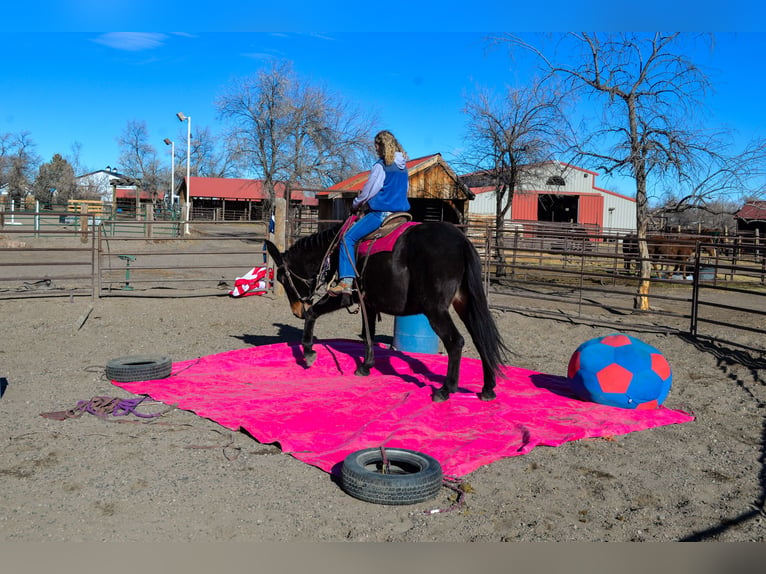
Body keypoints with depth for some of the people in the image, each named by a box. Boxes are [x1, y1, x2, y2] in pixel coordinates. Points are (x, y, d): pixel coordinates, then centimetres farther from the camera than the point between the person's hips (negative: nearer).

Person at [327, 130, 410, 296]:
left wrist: (356, 205, 10)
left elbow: (368, 191, -6)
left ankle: (346, 281, -17)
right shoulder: (403, 166, 14)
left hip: (381, 212, -8)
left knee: (348, 238, -7)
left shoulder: (381, 166, -9)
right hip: (401, 212, 8)